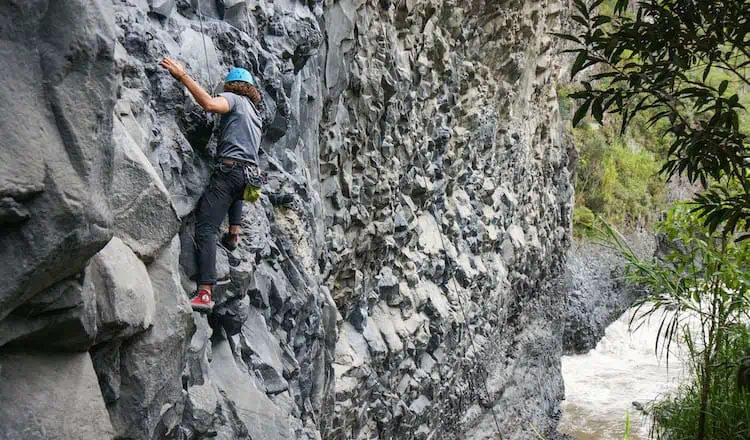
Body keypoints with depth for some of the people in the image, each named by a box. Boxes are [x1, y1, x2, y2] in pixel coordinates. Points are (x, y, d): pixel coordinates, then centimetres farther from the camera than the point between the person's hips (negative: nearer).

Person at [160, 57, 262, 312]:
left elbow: (210, 104, -18)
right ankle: (234, 234, 29)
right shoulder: (254, 110, 28)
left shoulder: (232, 98, 5)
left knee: (205, 228, -13)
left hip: (230, 169, -7)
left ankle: (204, 294, -25)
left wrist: (182, 76, -14)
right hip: (251, 174, 7)